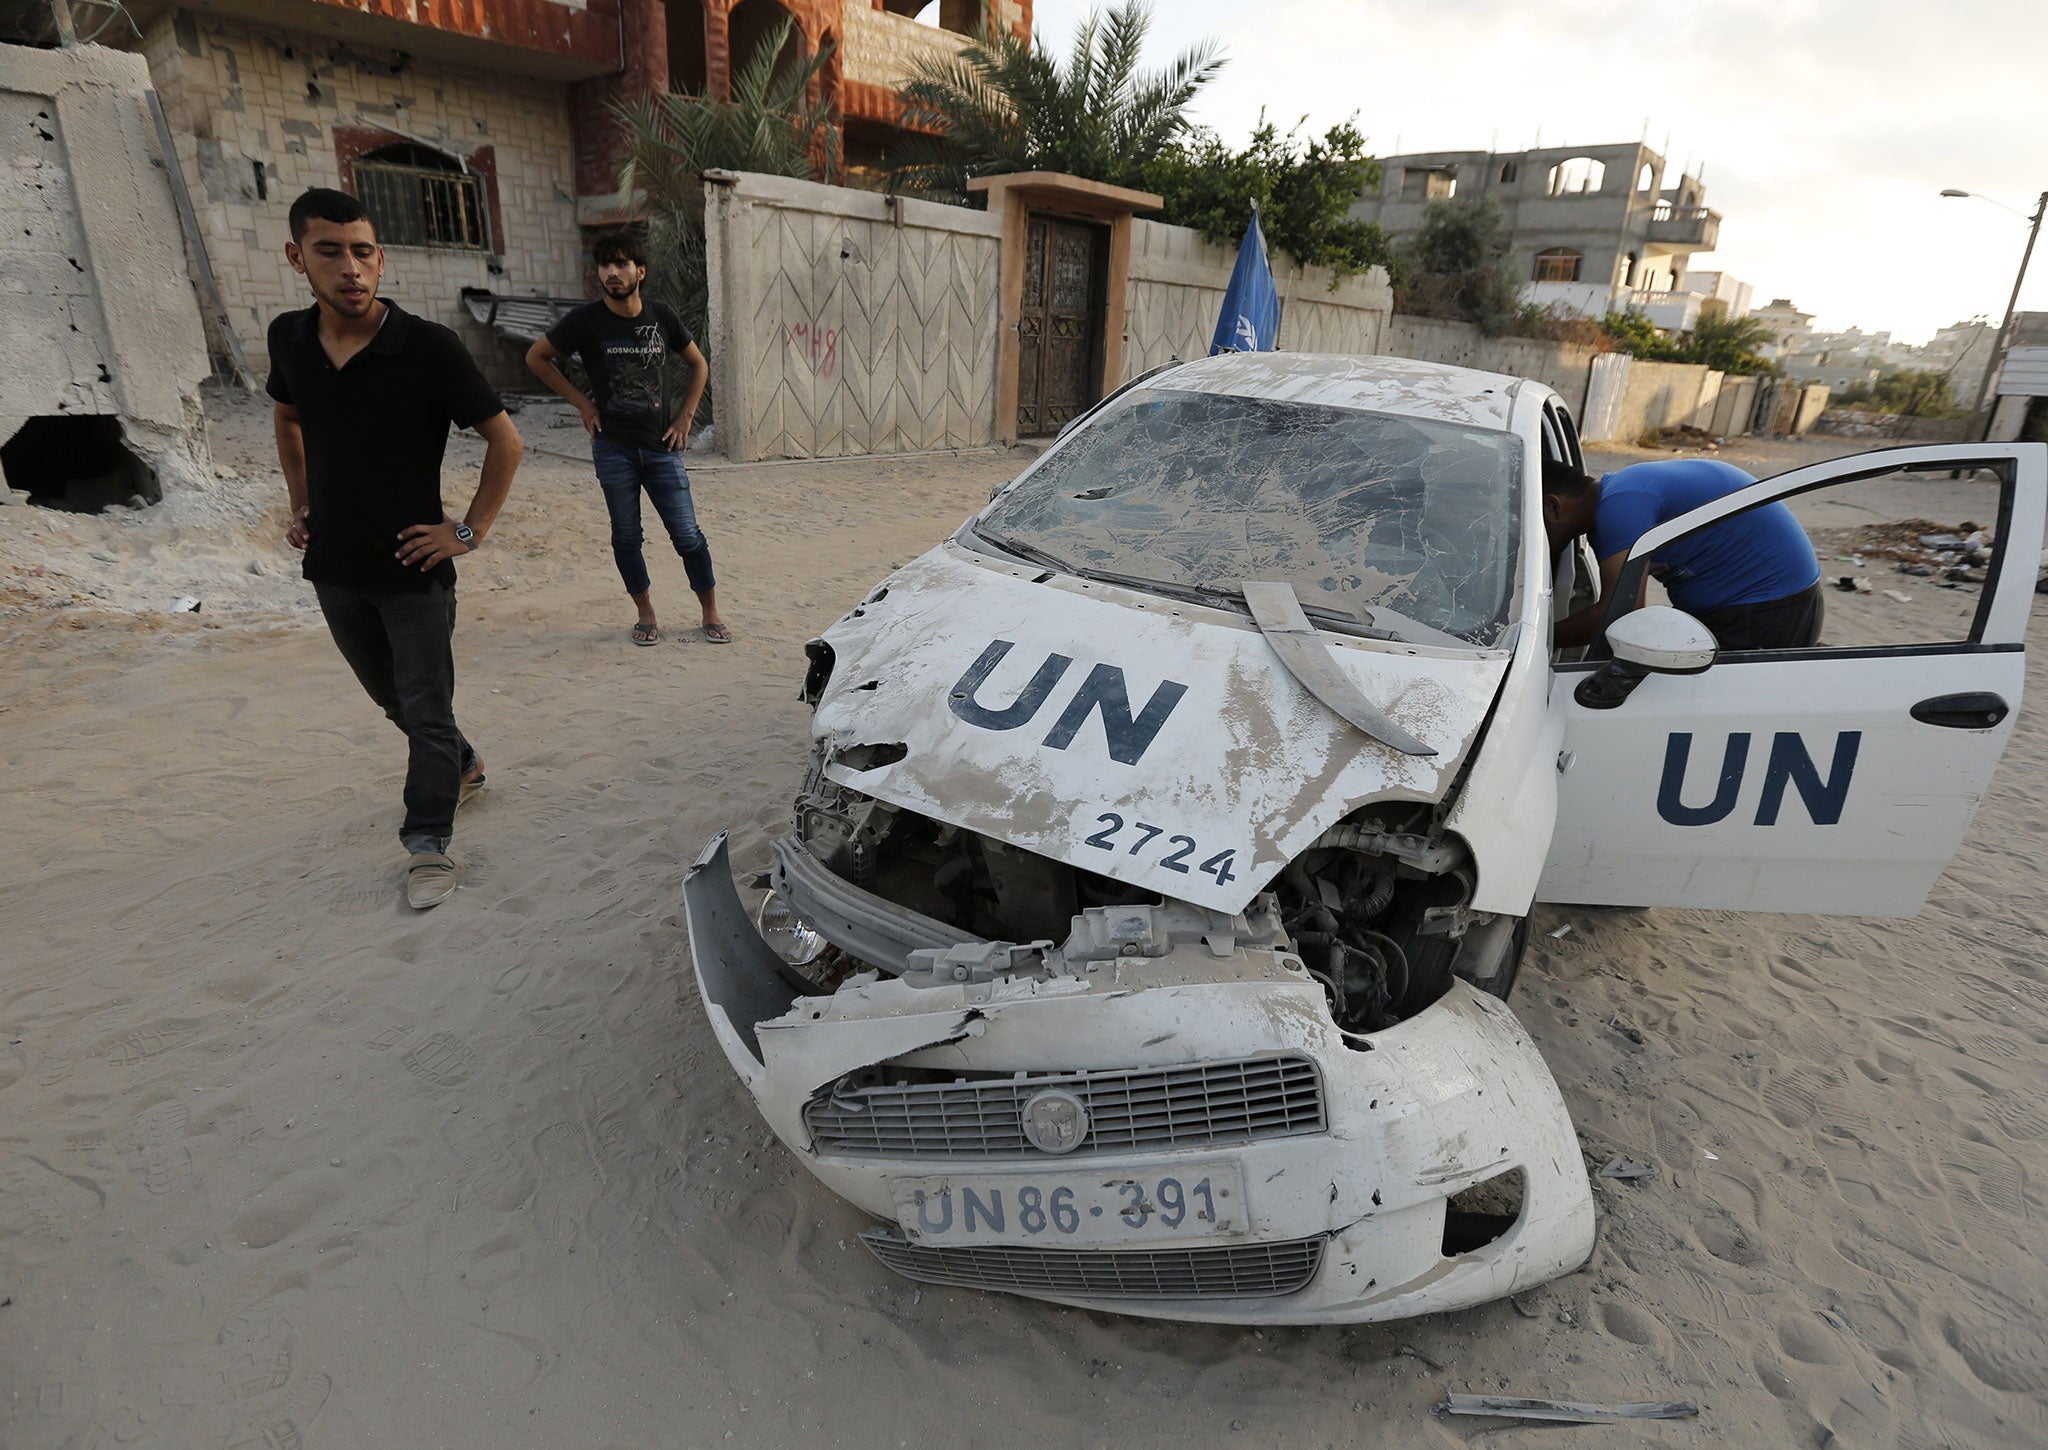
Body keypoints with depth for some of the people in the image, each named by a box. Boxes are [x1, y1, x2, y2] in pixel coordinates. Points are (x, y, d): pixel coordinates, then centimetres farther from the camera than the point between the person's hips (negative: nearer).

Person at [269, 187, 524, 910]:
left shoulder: (428, 347, -15)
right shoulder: (290, 338, 1)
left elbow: (506, 440, -10)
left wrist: (470, 531, -11)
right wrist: (301, 505, 14)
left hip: (413, 567, -6)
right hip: (335, 567, 6)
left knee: (426, 707, 0)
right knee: (391, 695, 20)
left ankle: (428, 843, 11)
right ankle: (462, 765, 45)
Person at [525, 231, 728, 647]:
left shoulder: (662, 316, 3)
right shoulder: (587, 320, -2)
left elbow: (698, 365, 16)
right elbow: (536, 357, 9)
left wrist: (685, 416, 6)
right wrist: (581, 402, 2)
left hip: (661, 445, 1)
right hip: (613, 446, 0)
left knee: (687, 534, -1)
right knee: (626, 535, 6)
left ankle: (711, 614, 11)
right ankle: (646, 615, 20)